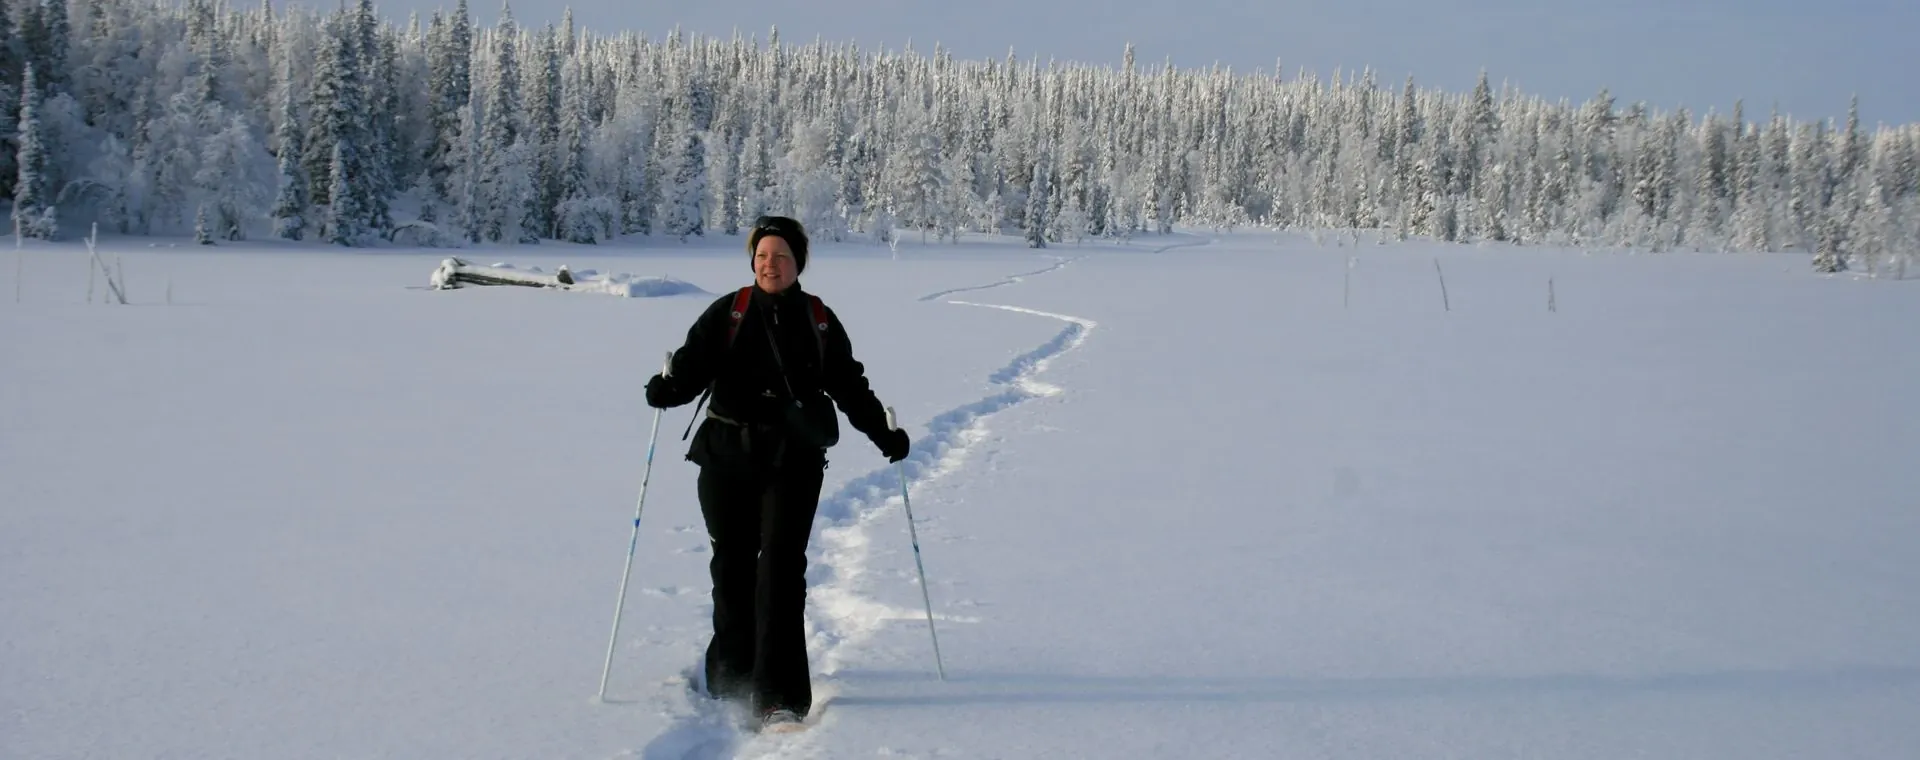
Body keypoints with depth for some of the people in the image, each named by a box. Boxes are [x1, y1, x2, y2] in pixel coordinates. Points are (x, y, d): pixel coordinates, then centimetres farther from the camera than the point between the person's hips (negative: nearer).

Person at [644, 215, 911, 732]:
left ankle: (780, 694, -11)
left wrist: (884, 433, 10)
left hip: (794, 460, -1)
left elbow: (849, 386, 15)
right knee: (732, 566, 9)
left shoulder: (819, 320, 8)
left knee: (781, 568, -10)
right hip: (727, 456, 1)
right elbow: (694, 363, -6)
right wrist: (668, 388, -27)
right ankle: (731, 671, 29)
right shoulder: (727, 313, 5)